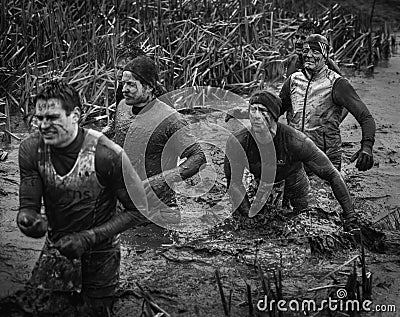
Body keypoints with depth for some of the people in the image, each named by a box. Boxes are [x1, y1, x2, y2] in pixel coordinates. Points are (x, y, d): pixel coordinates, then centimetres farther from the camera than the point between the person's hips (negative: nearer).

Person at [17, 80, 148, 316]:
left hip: (99, 255, -3)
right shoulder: (31, 149, -14)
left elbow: (137, 209, -18)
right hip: (56, 249, 3)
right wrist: (27, 219, -36)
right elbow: (28, 205, -11)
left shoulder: (107, 155, -27)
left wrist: (88, 238, -25)